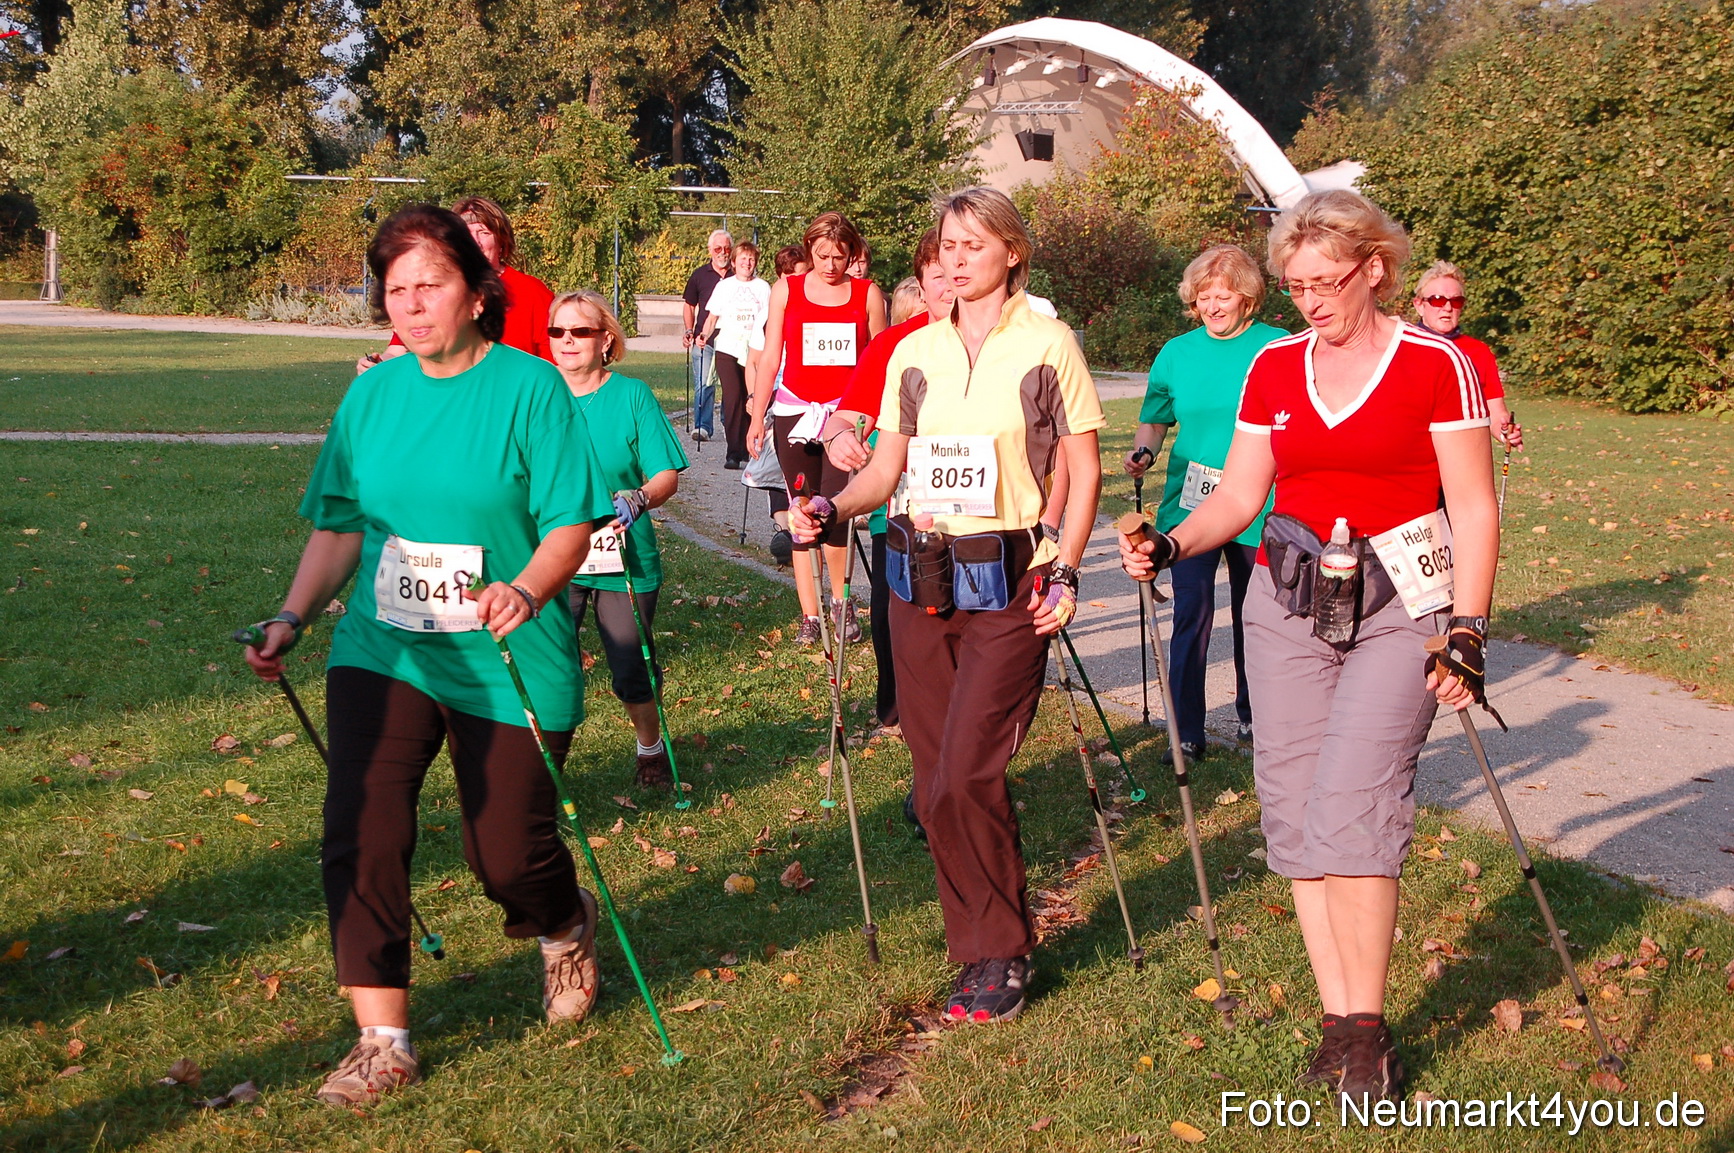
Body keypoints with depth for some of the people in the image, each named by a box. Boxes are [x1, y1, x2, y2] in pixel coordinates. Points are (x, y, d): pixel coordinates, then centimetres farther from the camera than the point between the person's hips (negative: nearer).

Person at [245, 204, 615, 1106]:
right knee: (360, 836, -10)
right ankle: (383, 1042, 1)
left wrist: (526, 590, -30)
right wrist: (291, 617, 2)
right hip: (381, 653, 4)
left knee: (507, 856, 5)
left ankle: (567, 926, 41)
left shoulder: (530, 387, -8)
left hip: (506, 664, -3)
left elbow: (571, 524, -12)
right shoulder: (372, 394, 6)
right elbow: (339, 525, 12)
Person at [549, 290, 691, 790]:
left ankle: (651, 748, 34)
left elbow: (668, 474, -6)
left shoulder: (632, 394, -3)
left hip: (623, 558, -1)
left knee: (632, 670, 6)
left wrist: (638, 499, -26)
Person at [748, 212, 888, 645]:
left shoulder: (868, 294, 5)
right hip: (794, 410, 2)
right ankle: (809, 615, 10)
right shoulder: (786, 290, 7)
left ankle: (842, 606, 5)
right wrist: (756, 418, 4)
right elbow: (770, 357, 9)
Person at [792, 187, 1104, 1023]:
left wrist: (1064, 574, -9)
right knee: (935, 783, 7)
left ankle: (1000, 956, 2)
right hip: (920, 577, 5)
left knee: (966, 776, -14)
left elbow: (1084, 471, 0)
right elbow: (887, 468, 12)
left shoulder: (1047, 345, -1)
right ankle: (980, 945, 24)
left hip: (1008, 583, -5)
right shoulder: (914, 353, 10)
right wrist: (831, 508, -7)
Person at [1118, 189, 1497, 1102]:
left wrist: (1466, 629, -11)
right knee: (1293, 812, 1)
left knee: (1351, 807, -16)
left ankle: (1366, 1030, -4)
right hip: (1289, 603, 5)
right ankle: (1340, 1021, 11)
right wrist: (1172, 545, -7)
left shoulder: (1435, 364, -4)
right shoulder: (1273, 368, 9)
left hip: (1398, 606, -5)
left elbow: (1474, 509, -4)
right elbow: (1239, 495, 11)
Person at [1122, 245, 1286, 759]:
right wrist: (1143, 451, -9)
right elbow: (1155, 420, 12)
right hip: (1190, 504, 0)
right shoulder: (1177, 353, 5)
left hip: (1258, 510, 0)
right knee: (1192, 615, -6)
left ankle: (1252, 714, 31)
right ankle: (1187, 731, 0)